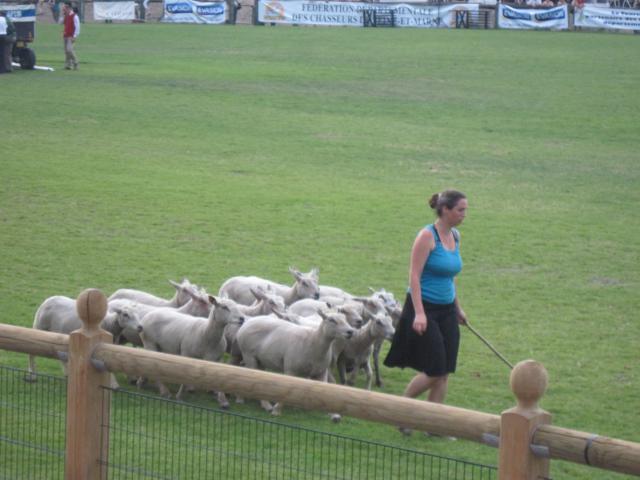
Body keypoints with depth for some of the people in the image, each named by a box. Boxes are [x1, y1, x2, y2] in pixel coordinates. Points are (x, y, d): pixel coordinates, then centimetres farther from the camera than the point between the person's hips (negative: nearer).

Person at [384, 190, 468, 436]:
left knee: (444, 373, 5)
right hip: (425, 309, -8)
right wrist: (419, 313, -24)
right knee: (434, 372, -8)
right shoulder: (427, 236, -14)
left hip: (446, 311, 8)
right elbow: (414, 276, -18)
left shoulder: (455, 236, 9)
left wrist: (457, 307, 25)